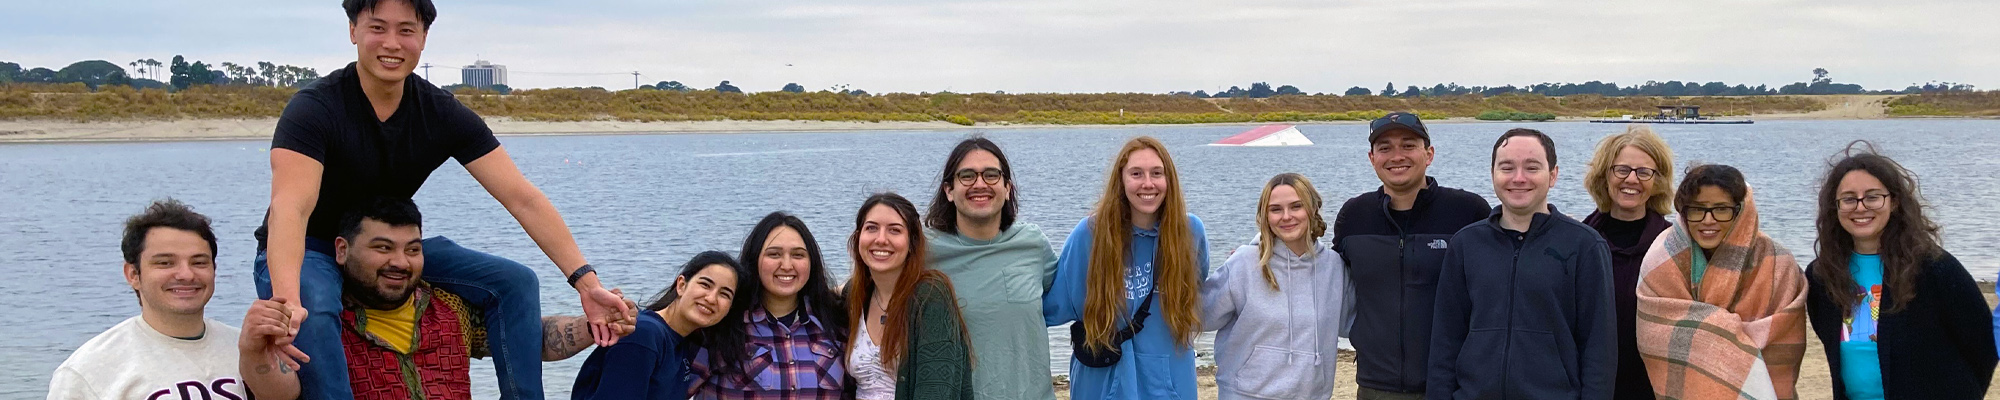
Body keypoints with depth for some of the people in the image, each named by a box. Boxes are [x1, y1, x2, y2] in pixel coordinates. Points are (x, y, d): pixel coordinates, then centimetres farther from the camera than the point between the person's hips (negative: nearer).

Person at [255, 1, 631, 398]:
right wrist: (287, 300, -58)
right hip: (308, 251, -5)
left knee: (515, 282, -10)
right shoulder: (314, 108, -23)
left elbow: (522, 198, -16)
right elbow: (290, 208, -39)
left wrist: (586, 281, -26)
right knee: (312, 310, -39)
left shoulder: (444, 114, -11)